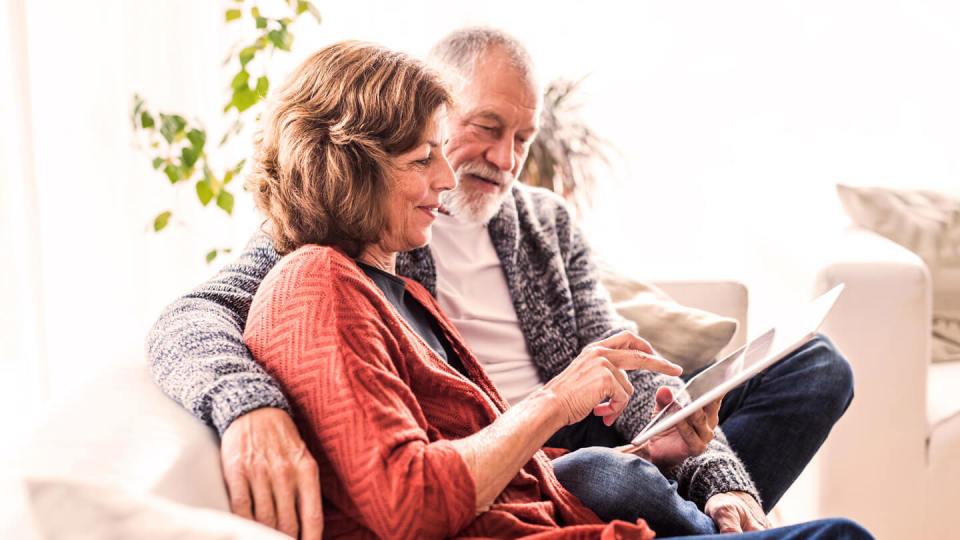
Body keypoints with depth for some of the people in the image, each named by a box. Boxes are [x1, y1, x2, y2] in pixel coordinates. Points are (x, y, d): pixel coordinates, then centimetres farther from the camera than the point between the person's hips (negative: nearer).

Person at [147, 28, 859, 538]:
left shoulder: (547, 220, 15)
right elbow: (191, 319, -14)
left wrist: (720, 477, -8)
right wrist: (250, 405, -40)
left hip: (581, 442, 7)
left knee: (817, 366, 0)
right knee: (615, 480, -39)